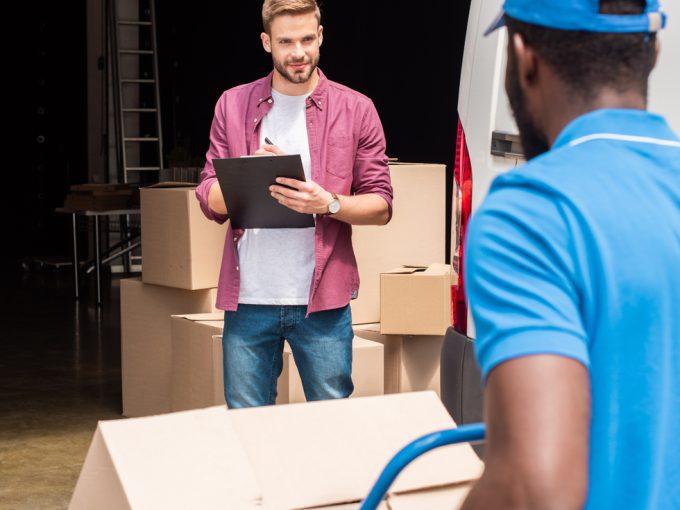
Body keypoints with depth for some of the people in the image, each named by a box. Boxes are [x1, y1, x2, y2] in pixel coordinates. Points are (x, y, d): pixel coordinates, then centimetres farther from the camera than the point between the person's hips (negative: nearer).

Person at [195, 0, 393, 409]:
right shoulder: (233, 105, 7)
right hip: (249, 300, 2)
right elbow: (211, 199, 6)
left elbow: (381, 206, 1)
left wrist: (328, 203, -17)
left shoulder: (356, 109, 3)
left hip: (323, 300, -1)